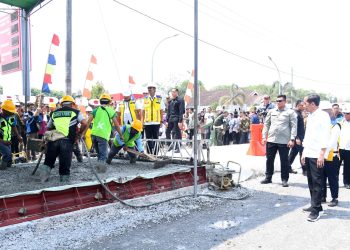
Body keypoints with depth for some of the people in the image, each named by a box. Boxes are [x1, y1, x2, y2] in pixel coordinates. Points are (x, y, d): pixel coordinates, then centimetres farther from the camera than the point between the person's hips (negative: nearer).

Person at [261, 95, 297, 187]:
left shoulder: (290, 112, -1)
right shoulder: (271, 111, 10)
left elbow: (294, 126, -5)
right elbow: (266, 124, 13)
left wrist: (292, 139, -12)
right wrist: (264, 136, 6)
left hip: (284, 141, -4)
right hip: (271, 140, 4)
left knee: (284, 160, 3)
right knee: (269, 159, 10)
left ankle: (284, 179, 15)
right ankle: (268, 177, 22)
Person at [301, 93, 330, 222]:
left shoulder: (323, 115, -9)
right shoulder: (310, 116, 16)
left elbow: (325, 135, -14)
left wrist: (322, 154, -18)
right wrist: (304, 152, 18)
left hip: (317, 155, -8)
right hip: (308, 154, 8)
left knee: (317, 183, -4)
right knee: (311, 182, 13)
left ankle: (316, 209, 1)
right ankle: (315, 205, 22)